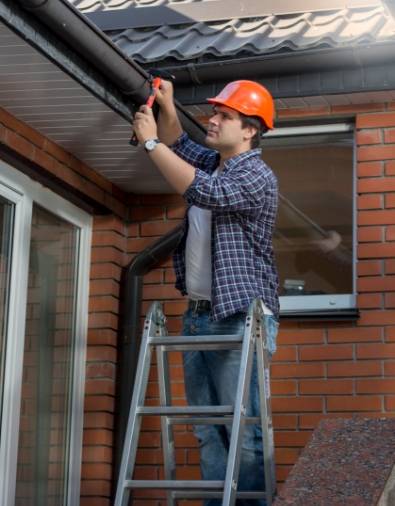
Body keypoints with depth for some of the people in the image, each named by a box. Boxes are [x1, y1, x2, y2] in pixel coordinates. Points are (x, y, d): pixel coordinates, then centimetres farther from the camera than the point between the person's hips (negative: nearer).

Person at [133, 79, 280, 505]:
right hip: (197, 315, 8)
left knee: (243, 433, -13)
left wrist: (150, 142, -17)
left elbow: (204, 192, -24)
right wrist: (166, 104, 13)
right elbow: (178, 143, 34)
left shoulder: (258, 176, -9)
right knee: (208, 433, 4)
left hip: (239, 318, -8)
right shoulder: (208, 162, 16)